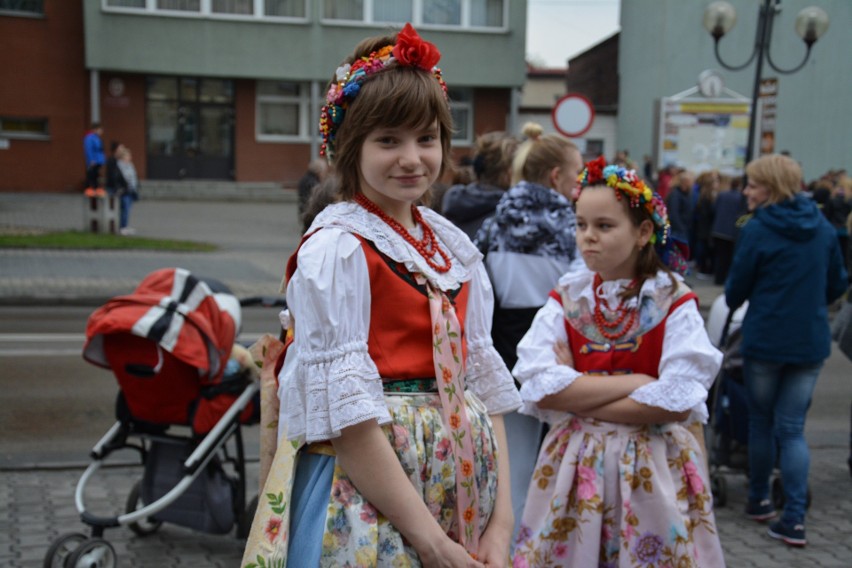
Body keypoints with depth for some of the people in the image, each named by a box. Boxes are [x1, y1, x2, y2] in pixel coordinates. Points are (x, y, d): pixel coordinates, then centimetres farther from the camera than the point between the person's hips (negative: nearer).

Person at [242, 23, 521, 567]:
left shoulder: (456, 249, 7)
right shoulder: (337, 249, -12)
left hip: (463, 475, 6)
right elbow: (345, 409, -17)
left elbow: (484, 382, 5)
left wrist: (501, 523, -3)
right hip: (368, 484, -6)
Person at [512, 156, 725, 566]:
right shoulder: (565, 299, 1)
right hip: (574, 465, 2)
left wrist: (576, 398, -12)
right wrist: (637, 381, -15)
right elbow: (540, 388, -11)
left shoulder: (674, 303, -6)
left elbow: (678, 401, -17)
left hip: (652, 468, -2)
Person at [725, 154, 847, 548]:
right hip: (811, 342, 4)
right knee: (792, 428, 8)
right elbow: (837, 285, 11)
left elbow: (736, 290, -5)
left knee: (761, 421, 15)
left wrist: (731, 304, 17)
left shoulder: (757, 230, -12)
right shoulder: (823, 227, 3)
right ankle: (794, 518, 0)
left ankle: (758, 500, 28)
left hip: (765, 341, -3)